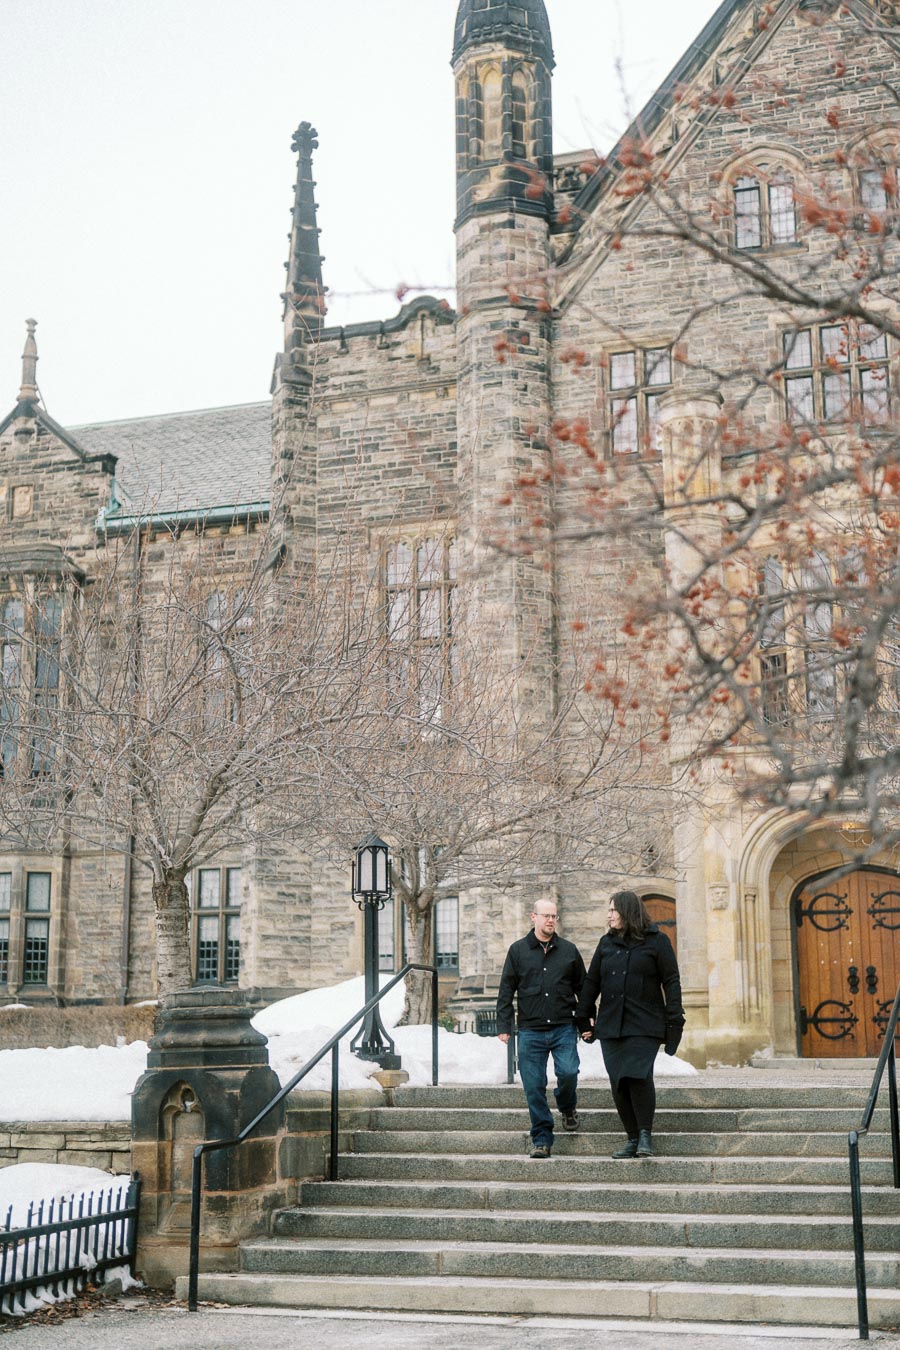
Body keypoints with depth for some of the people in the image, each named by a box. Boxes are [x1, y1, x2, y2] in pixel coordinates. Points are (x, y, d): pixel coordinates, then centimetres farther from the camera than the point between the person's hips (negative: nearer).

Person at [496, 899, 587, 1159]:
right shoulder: (518, 950, 7)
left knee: (568, 1072, -17)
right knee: (534, 1087, -2)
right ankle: (542, 1140, 8)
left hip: (563, 1028, 0)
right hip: (530, 1030, 0)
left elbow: (582, 988, 16)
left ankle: (567, 1107, 17)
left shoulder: (569, 950, 9)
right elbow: (506, 991, 7)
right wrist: (504, 1025, 1)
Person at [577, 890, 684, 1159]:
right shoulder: (607, 942, 14)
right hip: (611, 1025, 5)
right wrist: (584, 1018, 15)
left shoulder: (656, 941, 2)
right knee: (618, 1082, 1)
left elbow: (671, 982, 0)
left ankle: (645, 1134, -4)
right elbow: (591, 983, 17)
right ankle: (632, 1138, 11)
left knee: (638, 1076, -18)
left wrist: (674, 1021, -7)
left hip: (644, 1025, -5)